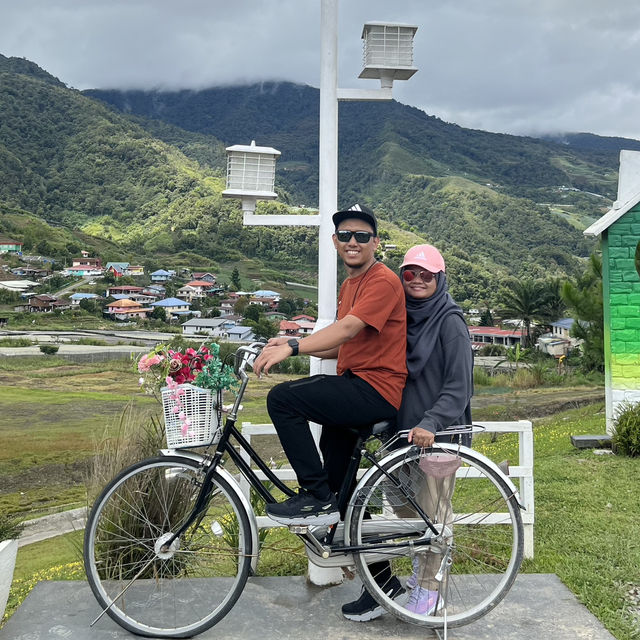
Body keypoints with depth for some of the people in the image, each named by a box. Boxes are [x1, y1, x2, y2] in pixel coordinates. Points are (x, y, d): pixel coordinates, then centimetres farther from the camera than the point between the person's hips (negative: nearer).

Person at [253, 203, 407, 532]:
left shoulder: (383, 280, -11)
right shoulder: (348, 285, 20)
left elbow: (348, 328, -26)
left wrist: (292, 347, -33)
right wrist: (292, 343, 5)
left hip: (376, 390, -10)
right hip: (355, 386, 10)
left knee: (282, 398, -21)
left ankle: (317, 497, -14)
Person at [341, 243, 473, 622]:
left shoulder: (450, 322, -10)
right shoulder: (403, 317, 11)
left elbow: (459, 386, -15)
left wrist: (430, 423, -25)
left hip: (439, 432, -7)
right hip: (405, 427, 7)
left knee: (433, 509, 1)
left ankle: (428, 590, 16)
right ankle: (423, 566, 35)